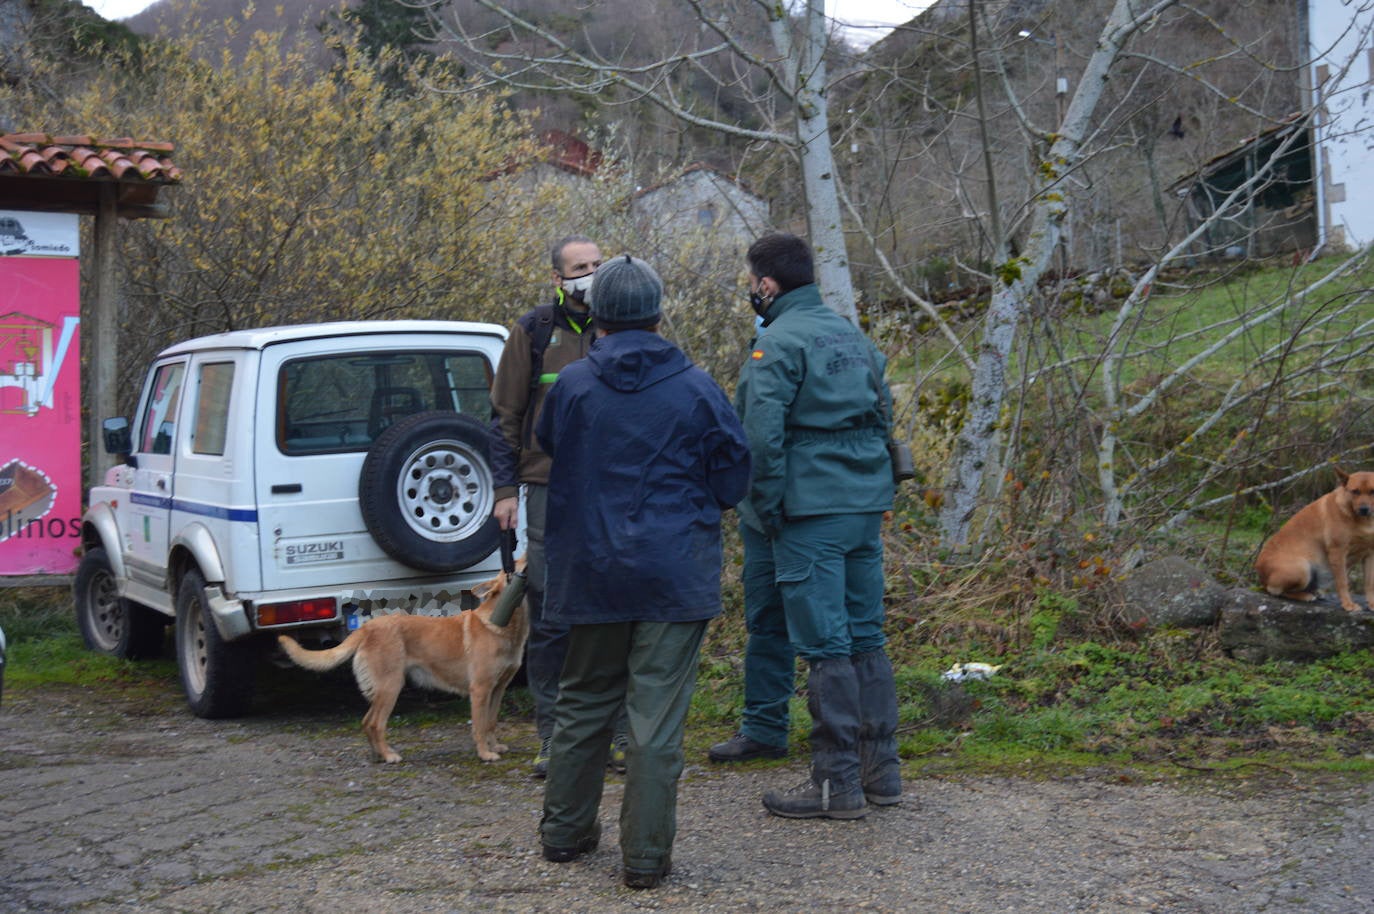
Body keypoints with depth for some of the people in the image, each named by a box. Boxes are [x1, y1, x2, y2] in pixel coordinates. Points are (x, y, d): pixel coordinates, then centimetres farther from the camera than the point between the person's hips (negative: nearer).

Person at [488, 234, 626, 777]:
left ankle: (621, 732, 12)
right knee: (550, 619, 1)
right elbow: (505, 415, 5)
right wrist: (505, 489, -2)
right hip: (551, 493, -1)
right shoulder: (534, 332, 3)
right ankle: (553, 738, 10)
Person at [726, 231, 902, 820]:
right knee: (866, 638, 12)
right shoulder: (853, 336, 16)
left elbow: (762, 435, -17)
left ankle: (837, 783, -2)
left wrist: (768, 512, -9)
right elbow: (883, 414, 20)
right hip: (867, 507, 8)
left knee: (824, 645, -5)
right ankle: (881, 768, 18)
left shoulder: (778, 342, -10)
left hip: (809, 512, -8)